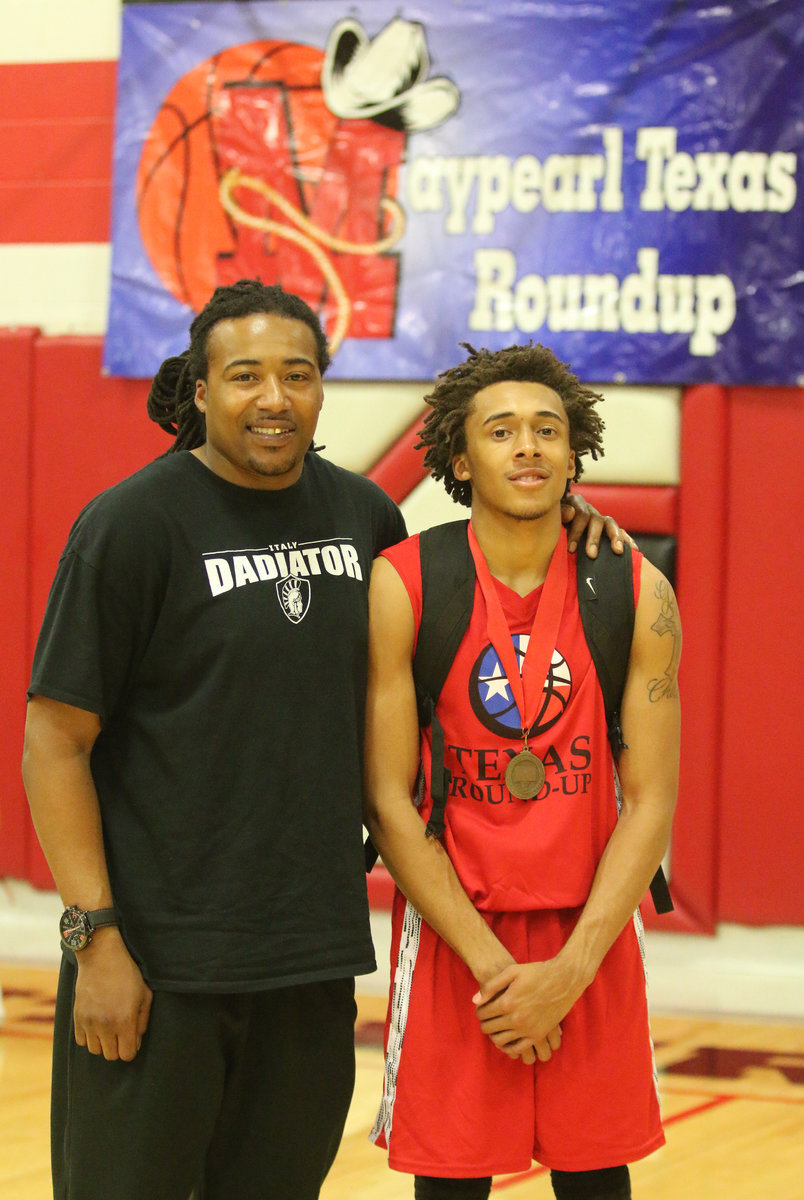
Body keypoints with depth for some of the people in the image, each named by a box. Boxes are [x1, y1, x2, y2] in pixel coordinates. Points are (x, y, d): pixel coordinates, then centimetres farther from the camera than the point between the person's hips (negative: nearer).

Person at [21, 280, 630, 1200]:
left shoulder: (362, 512, 9)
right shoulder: (134, 522, -7)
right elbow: (55, 740, -8)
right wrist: (95, 937, -14)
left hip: (314, 954, 5)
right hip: (159, 956, -5)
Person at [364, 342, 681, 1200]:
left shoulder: (638, 596, -2)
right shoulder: (402, 586, -8)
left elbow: (650, 803, -3)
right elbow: (386, 798, -9)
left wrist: (569, 970, -12)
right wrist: (491, 962, -14)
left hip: (591, 937, 2)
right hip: (453, 933, -2)